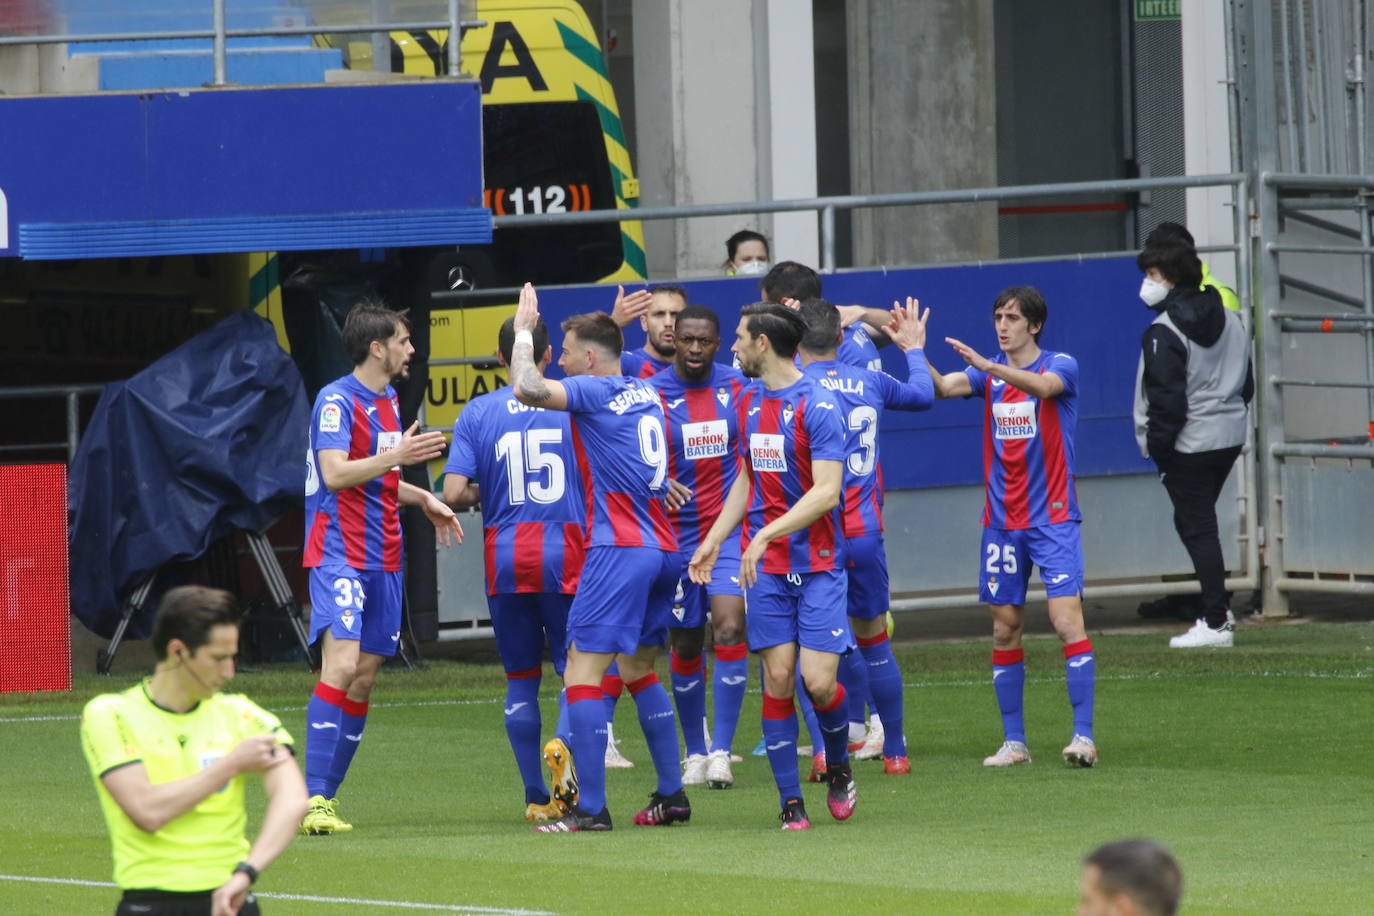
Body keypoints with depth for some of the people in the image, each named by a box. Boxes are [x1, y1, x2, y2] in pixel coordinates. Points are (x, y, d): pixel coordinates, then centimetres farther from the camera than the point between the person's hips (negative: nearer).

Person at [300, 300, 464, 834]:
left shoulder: (388, 402, 17)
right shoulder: (336, 400, -10)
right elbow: (335, 474, -21)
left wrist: (423, 499, 18)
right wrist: (397, 456, -26)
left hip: (382, 559, 9)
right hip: (339, 554, -9)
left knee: (363, 679, 5)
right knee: (342, 665, -19)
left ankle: (328, 797, 8)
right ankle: (313, 800, -20)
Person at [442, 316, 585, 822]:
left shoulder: (478, 412, 0)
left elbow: (454, 492, -7)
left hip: (505, 557, 1)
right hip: (565, 553, -1)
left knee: (521, 678, 10)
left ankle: (536, 797, 9)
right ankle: (564, 742, -25)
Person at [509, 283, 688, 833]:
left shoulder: (594, 391, -9)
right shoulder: (645, 394, 15)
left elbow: (528, 389, -24)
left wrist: (523, 331, -10)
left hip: (620, 549, -9)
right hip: (663, 549, 9)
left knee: (583, 672, -8)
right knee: (638, 671, 19)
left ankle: (590, 807, -13)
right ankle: (672, 797, 18)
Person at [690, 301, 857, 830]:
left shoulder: (816, 406, -12)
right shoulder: (749, 403, 11)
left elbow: (826, 493, -18)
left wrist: (766, 534, -23)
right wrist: (713, 542, 18)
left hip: (817, 563, -5)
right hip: (765, 567, 5)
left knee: (819, 681, -11)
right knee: (777, 677, -3)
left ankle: (839, 769, 18)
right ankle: (790, 801, 2)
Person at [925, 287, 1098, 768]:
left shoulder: (1061, 366, -5)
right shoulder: (988, 374, 8)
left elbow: (1042, 385, -27)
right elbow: (943, 386, -9)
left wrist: (985, 364, -42)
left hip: (1053, 520, -4)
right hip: (1002, 524, 4)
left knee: (1068, 621, -14)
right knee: (1005, 631, 5)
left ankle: (1083, 736, -14)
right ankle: (1014, 742, 11)